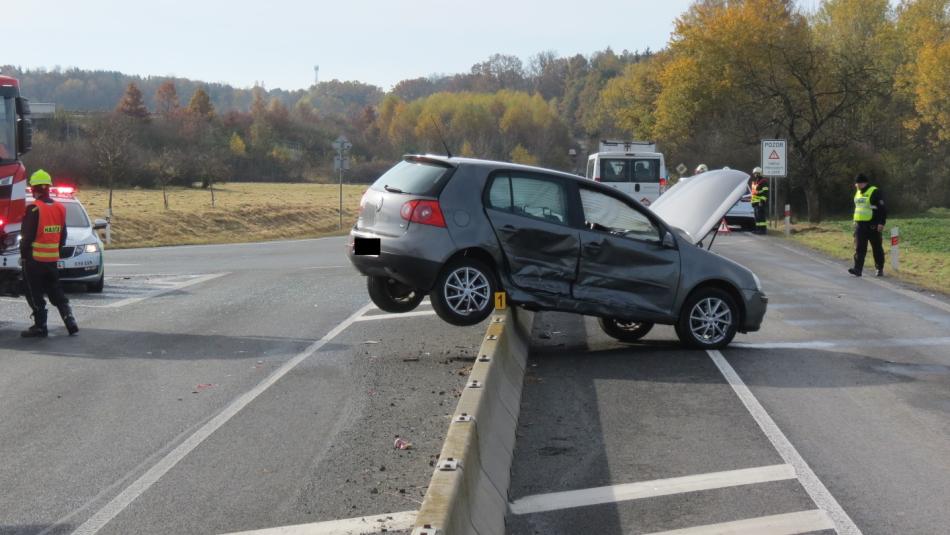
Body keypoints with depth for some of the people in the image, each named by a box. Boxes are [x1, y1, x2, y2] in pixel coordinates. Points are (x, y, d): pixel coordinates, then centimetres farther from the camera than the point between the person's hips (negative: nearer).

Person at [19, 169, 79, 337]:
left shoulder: (34, 209, -15)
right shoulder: (60, 208, 7)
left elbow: (27, 236, -14)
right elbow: (63, 235, 14)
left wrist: (23, 254, -3)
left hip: (34, 259, -7)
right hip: (52, 259, 7)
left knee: (35, 295, 2)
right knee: (56, 293, 14)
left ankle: (40, 327, 3)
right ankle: (71, 323, 9)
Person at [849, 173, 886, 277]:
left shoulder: (875, 192, -10)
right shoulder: (858, 193, 13)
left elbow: (882, 208, -13)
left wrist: (881, 223, -19)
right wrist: (855, 221, 23)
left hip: (873, 225, -6)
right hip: (860, 225, 6)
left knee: (877, 248, 5)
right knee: (859, 248, -4)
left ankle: (880, 269, 16)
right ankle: (857, 269, -10)